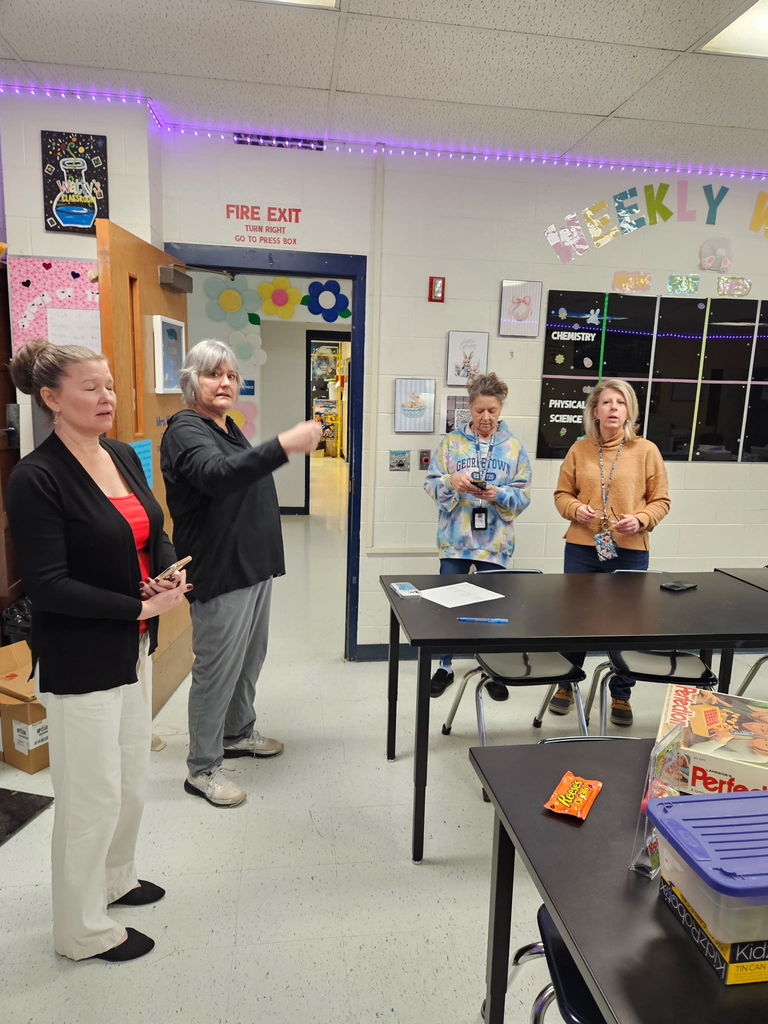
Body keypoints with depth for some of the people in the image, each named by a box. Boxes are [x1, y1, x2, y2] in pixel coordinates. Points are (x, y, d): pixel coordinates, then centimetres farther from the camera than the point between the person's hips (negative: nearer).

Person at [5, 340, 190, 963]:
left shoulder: (124, 457, 4)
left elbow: (155, 535, 12)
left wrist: (171, 574, -9)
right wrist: (143, 605, -22)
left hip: (133, 647, 7)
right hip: (80, 659, -7)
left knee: (133, 777, 22)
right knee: (92, 794, 9)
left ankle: (114, 878, 47)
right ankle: (83, 930, 33)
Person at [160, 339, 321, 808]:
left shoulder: (228, 427, 14)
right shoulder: (185, 429, -16)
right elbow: (216, 474, -38)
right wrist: (283, 445, -49)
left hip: (253, 565, 9)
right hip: (220, 572, -9)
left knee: (250, 658, 20)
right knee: (218, 670, 1)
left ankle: (238, 733, 40)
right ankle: (202, 768, 17)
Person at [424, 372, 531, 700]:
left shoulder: (514, 447, 3)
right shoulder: (451, 442, 2)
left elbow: (523, 496, 0)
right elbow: (431, 484, -1)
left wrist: (498, 494, -18)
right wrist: (451, 482, -21)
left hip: (494, 541, 0)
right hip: (455, 538, 0)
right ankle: (445, 667, 27)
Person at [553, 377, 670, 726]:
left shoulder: (646, 450, -1)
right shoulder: (579, 449, 3)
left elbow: (661, 500, 3)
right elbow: (562, 494, 8)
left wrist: (641, 519, -16)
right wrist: (575, 509, -12)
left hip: (630, 551, -1)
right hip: (582, 548, 1)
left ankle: (621, 695, 26)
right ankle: (566, 684, 30)